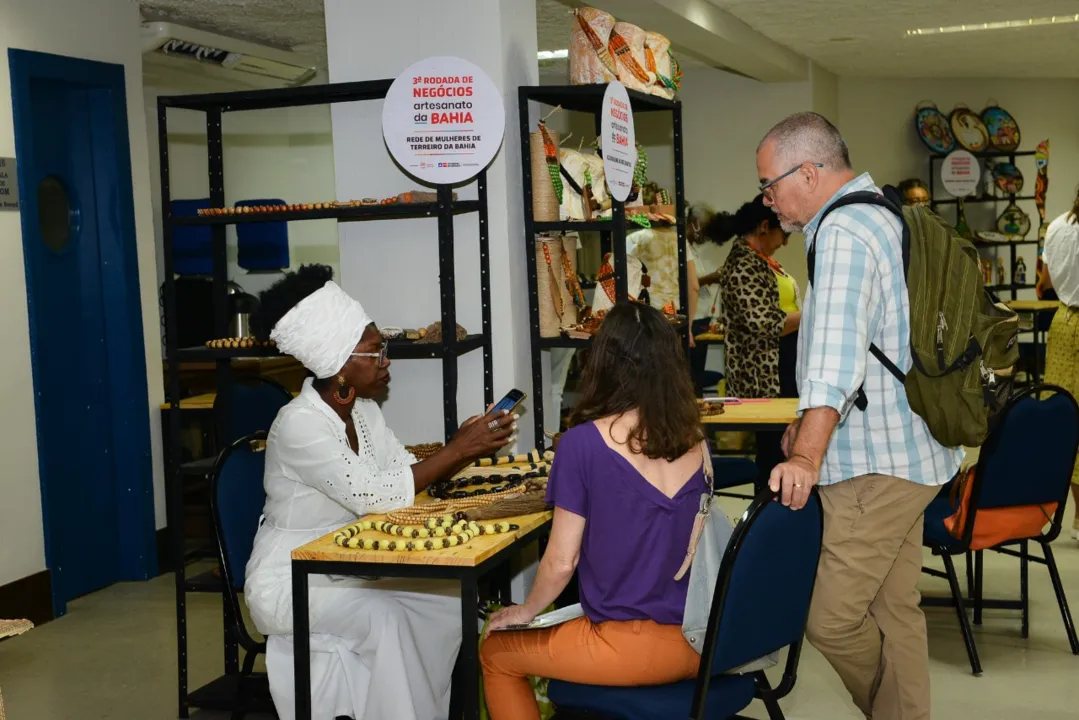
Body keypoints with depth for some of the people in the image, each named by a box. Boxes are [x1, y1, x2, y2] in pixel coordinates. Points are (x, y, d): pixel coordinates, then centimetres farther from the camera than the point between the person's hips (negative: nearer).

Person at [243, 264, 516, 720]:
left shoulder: (362, 410, 3)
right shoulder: (300, 424, -24)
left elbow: (407, 477, 0)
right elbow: (377, 496, -30)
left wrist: (467, 449, -16)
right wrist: (458, 449, -28)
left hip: (344, 570, 8)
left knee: (449, 599, -6)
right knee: (385, 618, -30)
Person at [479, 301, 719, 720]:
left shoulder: (584, 442, -14)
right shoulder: (695, 440, 2)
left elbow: (561, 562, -10)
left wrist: (525, 612, 10)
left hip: (634, 645, -6)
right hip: (703, 641, 6)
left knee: (495, 654, 20)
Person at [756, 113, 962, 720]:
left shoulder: (844, 233, -18)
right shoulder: (878, 215, 17)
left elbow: (838, 347, -32)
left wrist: (808, 454, -41)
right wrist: (811, 421, 31)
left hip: (879, 465, -11)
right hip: (906, 453, 11)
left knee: (833, 620, -7)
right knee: (896, 609, 15)